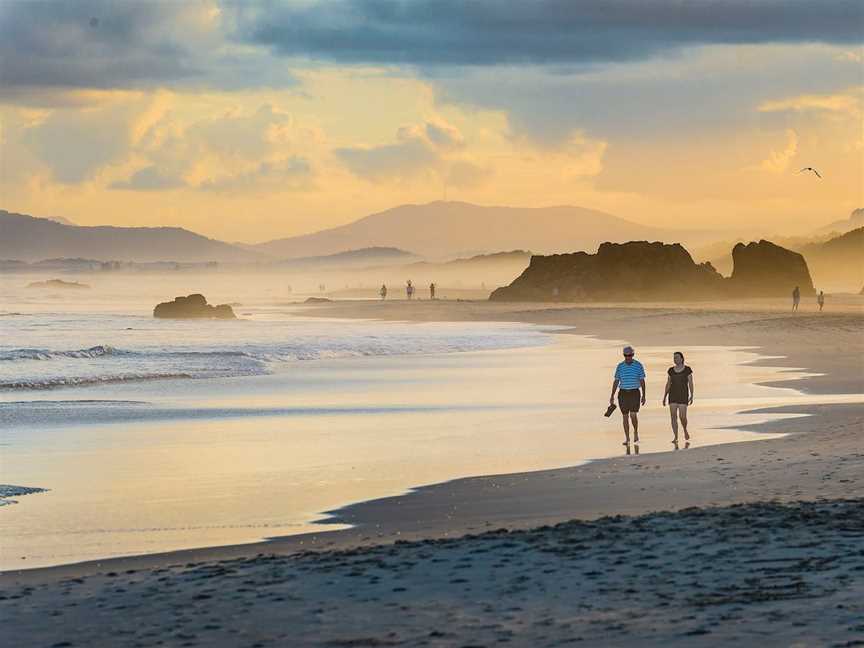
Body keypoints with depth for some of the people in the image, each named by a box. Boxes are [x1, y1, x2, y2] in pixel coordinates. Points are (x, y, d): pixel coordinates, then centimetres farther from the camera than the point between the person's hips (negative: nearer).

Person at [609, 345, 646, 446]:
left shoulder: (638, 365, -1)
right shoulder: (620, 366, 4)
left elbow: (642, 381, 1)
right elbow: (616, 381, 7)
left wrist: (643, 395, -3)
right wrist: (612, 395, 2)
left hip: (634, 393, -2)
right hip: (623, 393, 2)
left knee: (633, 415, -13)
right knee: (625, 416, 3)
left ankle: (636, 432, 13)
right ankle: (627, 439, 11)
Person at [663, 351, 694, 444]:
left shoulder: (687, 370, -3)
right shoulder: (671, 370, 7)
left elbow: (691, 383, -4)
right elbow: (668, 384, 11)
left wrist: (691, 396, -11)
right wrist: (664, 397, 8)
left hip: (683, 395, -3)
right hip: (673, 395, 3)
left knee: (682, 416, -7)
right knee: (673, 416, -6)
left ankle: (685, 430, 24)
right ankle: (676, 438, -3)